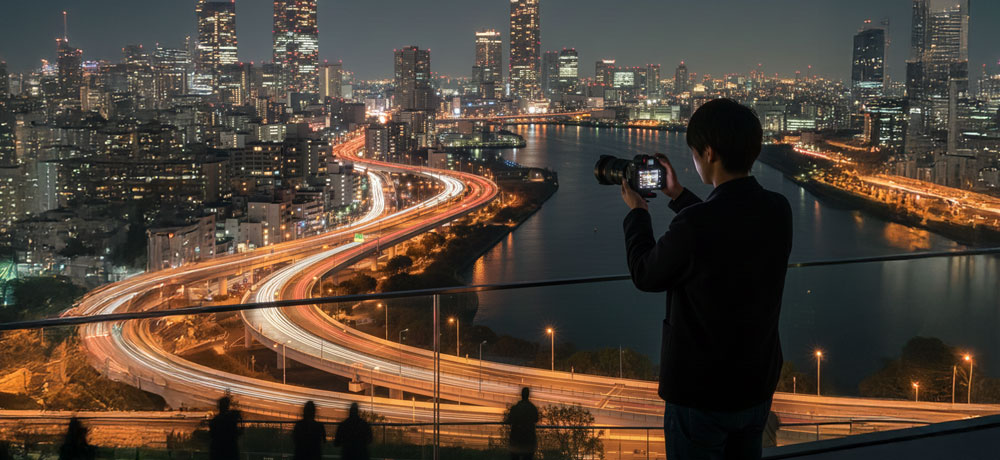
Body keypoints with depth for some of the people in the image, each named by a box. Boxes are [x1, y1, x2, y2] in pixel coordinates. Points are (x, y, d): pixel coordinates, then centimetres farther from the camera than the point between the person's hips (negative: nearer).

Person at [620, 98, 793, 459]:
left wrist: (637, 212, 5)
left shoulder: (694, 224, -27)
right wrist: (680, 197, 21)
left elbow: (646, 276, -9)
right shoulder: (778, 211, -6)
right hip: (758, 386, 6)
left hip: (702, 392, -6)